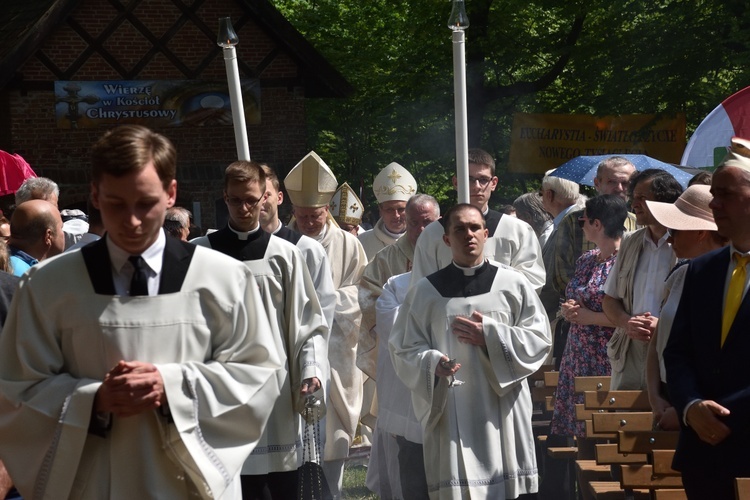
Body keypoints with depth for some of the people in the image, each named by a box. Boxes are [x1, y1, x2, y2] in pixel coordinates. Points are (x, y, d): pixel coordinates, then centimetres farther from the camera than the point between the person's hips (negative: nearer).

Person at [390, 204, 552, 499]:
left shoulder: (514, 284, 6)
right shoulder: (425, 291, 5)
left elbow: (540, 338, 3)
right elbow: (404, 350, 5)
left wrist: (491, 337, -10)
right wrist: (432, 364, -16)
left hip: (502, 412, 1)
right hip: (450, 414, 0)